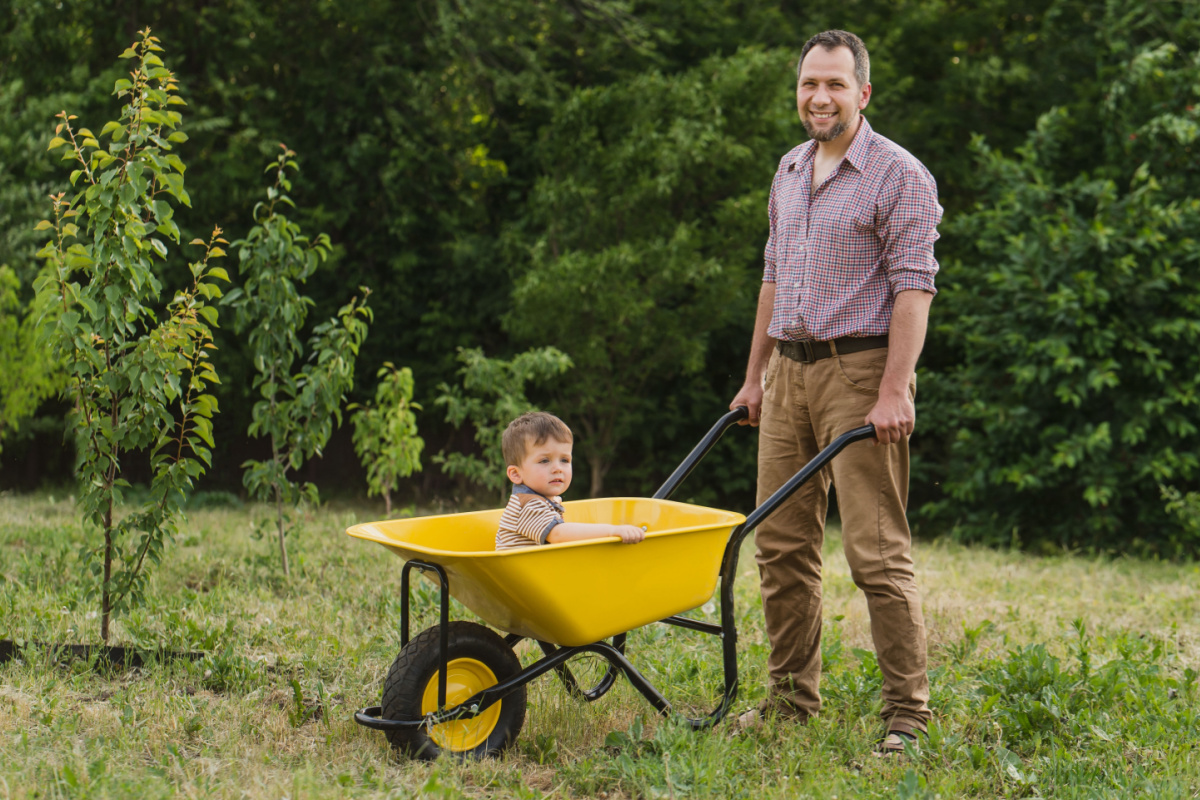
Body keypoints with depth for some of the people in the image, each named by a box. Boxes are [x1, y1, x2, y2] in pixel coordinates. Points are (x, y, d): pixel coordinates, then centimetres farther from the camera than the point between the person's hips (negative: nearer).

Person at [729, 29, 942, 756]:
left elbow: (913, 287, -14)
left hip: (860, 371, -7)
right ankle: (792, 701, 18)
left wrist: (895, 392, -22)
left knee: (878, 552, -9)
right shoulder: (790, 172, 17)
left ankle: (908, 714, -3)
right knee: (782, 544, 8)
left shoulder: (900, 176, -7)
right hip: (789, 373, 7)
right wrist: (755, 376, 21)